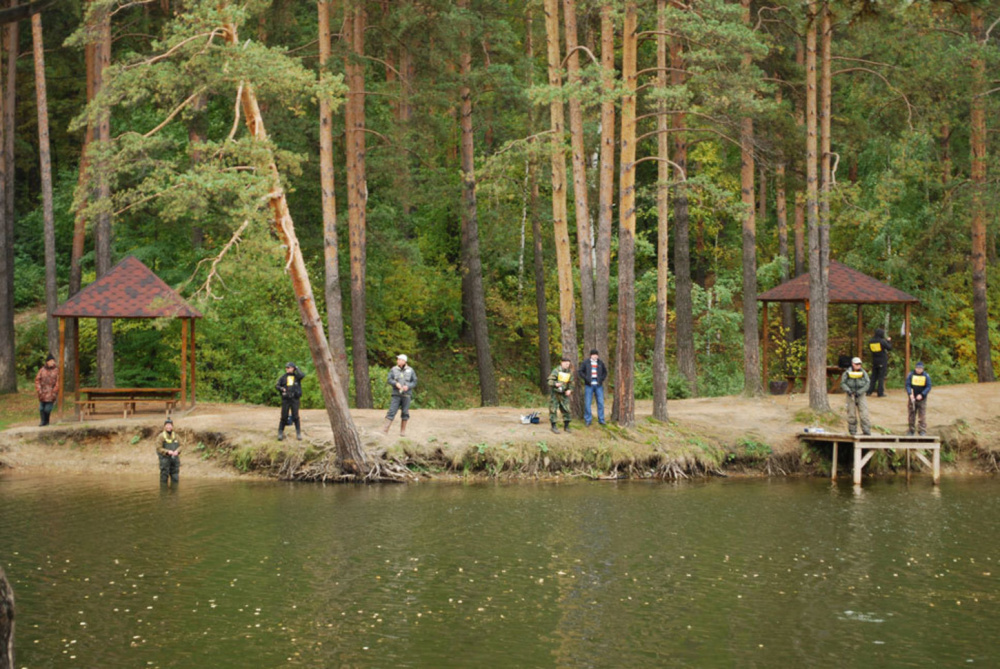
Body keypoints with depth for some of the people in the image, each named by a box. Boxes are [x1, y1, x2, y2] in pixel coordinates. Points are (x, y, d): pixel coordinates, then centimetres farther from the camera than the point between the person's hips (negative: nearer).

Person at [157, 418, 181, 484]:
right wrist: (167, 452, -22)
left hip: (175, 459, 4)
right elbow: (159, 449, -8)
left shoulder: (176, 436, 6)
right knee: (164, 477, -1)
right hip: (165, 459, -4)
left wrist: (177, 451, -13)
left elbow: (180, 446, 9)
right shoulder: (161, 436, -7)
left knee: (175, 478, 5)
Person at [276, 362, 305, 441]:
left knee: (295, 417, 0)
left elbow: (302, 375, -15)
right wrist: (282, 389, -11)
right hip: (285, 399, 1)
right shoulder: (283, 377, 8)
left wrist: (297, 369, -1)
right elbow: (277, 385, 8)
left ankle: (298, 433, 8)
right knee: (284, 417, 0)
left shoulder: (297, 376, 6)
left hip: (295, 399, -1)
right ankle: (280, 433, 7)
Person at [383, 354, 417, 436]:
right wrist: (396, 383, -16)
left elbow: (414, 382, 6)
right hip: (396, 394, 0)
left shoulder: (410, 370, 4)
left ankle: (403, 431, 13)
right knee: (392, 411, -8)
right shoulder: (394, 369, 5)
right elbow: (389, 379, 2)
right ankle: (385, 430, -10)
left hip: (406, 395, 0)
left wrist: (408, 386, -12)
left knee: (405, 413, 3)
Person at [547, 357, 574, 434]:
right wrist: (556, 384, -36)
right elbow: (550, 381, -16)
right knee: (553, 410, -3)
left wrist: (570, 390, -5)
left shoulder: (569, 373, 5)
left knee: (566, 409, 4)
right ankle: (553, 426, 4)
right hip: (554, 393, -5)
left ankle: (566, 426, 15)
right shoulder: (556, 371, -12)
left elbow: (571, 383, 14)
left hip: (564, 394, 5)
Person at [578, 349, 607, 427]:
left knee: (600, 402, 1)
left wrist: (602, 379, 1)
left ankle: (601, 420, 9)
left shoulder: (600, 363, 8)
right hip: (589, 385, -2)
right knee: (587, 403, -3)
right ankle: (588, 420, 4)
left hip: (598, 385, 2)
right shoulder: (586, 362, 0)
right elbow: (580, 371, -1)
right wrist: (586, 379, -10)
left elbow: (605, 372, 17)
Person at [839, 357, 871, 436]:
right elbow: (843, 383, -2)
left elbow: (867, 384, -4)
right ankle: (852, 430, 12)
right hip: (851, 396, 0)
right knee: (851, 413, 2)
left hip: (861, 396, 0)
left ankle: (866, 430, -9)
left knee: (864, 413, -10)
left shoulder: (863, 373, 0)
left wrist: (859, 392, -15)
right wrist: (848, 390, -20)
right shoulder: (847, 373, -3)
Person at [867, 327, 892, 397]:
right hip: (882, 362, -5)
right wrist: (889, 341, 9)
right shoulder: (882, 341, -15)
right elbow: (889, 348, -8)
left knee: (873, 376, 13)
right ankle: (880, 393, -1)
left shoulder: (870, 341, 1)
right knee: (881, 377, 0)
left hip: (874, 362, 5)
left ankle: (869, 391, 10)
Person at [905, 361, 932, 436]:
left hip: (922, 398, -1)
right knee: (911, 414, 5)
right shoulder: (910, 375, 0)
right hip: (912, 398, 1)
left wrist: (921, 395, -17)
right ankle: (911, 429, 14)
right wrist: (910, 394, -19)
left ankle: (922, 430, 2)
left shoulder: (926, 376, -1)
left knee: (922, 415, -2)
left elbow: (928, 387, -3)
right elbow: (907, 385, -2)